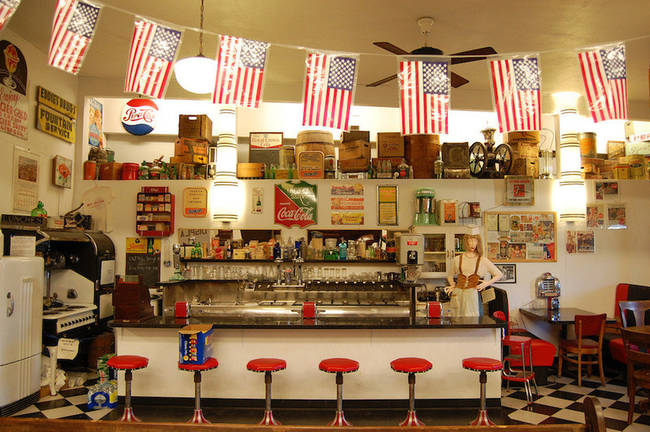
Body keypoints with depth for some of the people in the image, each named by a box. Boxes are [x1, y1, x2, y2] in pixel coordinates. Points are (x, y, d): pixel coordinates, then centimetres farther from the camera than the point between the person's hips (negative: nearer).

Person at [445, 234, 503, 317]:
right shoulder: (457, 259, 13)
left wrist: (487, 283, 1)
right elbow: (450, 276, 29)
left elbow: (499, 274, 13)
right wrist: (452, 285, 11)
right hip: (458, 293, 2)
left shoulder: (482, 260, 8)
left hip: (473, 293, -2)